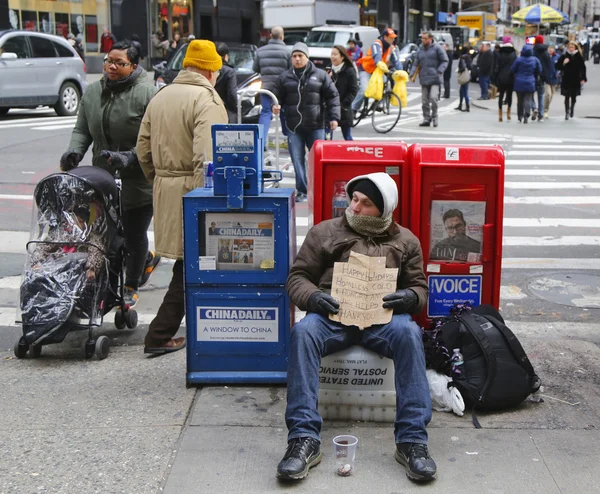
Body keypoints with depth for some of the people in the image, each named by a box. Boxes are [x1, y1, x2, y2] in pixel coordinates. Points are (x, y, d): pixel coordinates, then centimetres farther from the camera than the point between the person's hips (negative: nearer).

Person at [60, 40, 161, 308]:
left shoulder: (147, 94, -12)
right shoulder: (92, 92, 8)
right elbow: (82, 130, 12)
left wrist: (128, 158, -26)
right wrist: (74, 151, -8)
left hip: (138, 180, -6)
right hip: (103, 177, 6)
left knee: (134, 234, 5)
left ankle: (131, 288, 25)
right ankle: (148, 259, 42)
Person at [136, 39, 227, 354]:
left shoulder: (160, 97, 14)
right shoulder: (206, 99, -11)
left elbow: (143, 149, 17)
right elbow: (206, 157, -22)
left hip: (163, 186, 8)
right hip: (192, 190, -8)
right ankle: (159, 335, 5)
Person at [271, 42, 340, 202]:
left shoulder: (320, 75, 3)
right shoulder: (285, 78, 7)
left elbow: (332, 97, 4)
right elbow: (278, 96, 12)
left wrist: (333, 117, -4)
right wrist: (276, 106, -10)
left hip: (315, 125, -1)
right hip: (294, 126, 1)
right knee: (297, 159, 2)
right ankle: (302, 190, 10)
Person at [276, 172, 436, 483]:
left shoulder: (405, 241, 17)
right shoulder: (324, 232, 13)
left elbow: (419, 286, 17)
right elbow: (297, 277, 12)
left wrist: (410, 297, -9)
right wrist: (313, 297, -12)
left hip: (383, 317, 0)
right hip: (332, 314, 0)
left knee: (409, 334, -35)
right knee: (303, 332, -35)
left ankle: (412, 439, -32)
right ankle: (304, 439, -35)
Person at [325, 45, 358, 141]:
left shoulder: (350, 71, -6)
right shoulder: (330, 70, 9)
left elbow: (353, 91, -9)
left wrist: (343, 105, -16)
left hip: (344, 111, -4)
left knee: (347, 137, 7)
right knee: (327, 138, 4)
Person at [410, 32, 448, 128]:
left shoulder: (437, 48, -1)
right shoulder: (420, 50, 15)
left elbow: (444, 61, -1)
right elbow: (416, 64, 18)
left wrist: (439, 71, -14)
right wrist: (412, 74, 3)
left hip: (434, 79, -5)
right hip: (424, 79, 5)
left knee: (433, 97, -18)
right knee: (425, 101, 6)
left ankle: (434, 116, 0)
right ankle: (426, 119, 14)